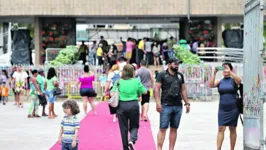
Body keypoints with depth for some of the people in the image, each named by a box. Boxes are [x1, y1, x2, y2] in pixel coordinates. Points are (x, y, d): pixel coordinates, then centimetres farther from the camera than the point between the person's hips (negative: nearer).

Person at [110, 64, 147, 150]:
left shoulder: (119, 82, 0)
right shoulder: (136, 81, -2)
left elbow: (112, 94, -7)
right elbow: (144, 92, 4)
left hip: (121, 105, 1)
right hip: (133, 105, -1)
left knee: (123, 128, 9)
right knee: (134, 126, 13)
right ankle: (132, 140, -14)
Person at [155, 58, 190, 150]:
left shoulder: (180, 75, 15)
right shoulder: (162, 75, -1)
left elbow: (183, 90, 19)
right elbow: (157, 89, -5)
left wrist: (187, 103, 12)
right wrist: (158, 102, -15)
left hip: (178, 106, 5)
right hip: (166, 106, -5)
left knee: (174, 129, 7)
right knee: (163, 128, -7)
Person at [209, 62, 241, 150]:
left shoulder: (233, 80, 1)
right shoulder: (220, 81, 6)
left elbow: (239, 81, -23)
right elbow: (211, 85, -12)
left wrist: (229, 72, -32)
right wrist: (214, 73, -22)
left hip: (233, 109, -1)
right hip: (222, 109, 1)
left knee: (232, 129, 6)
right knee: (221, 129, -8)